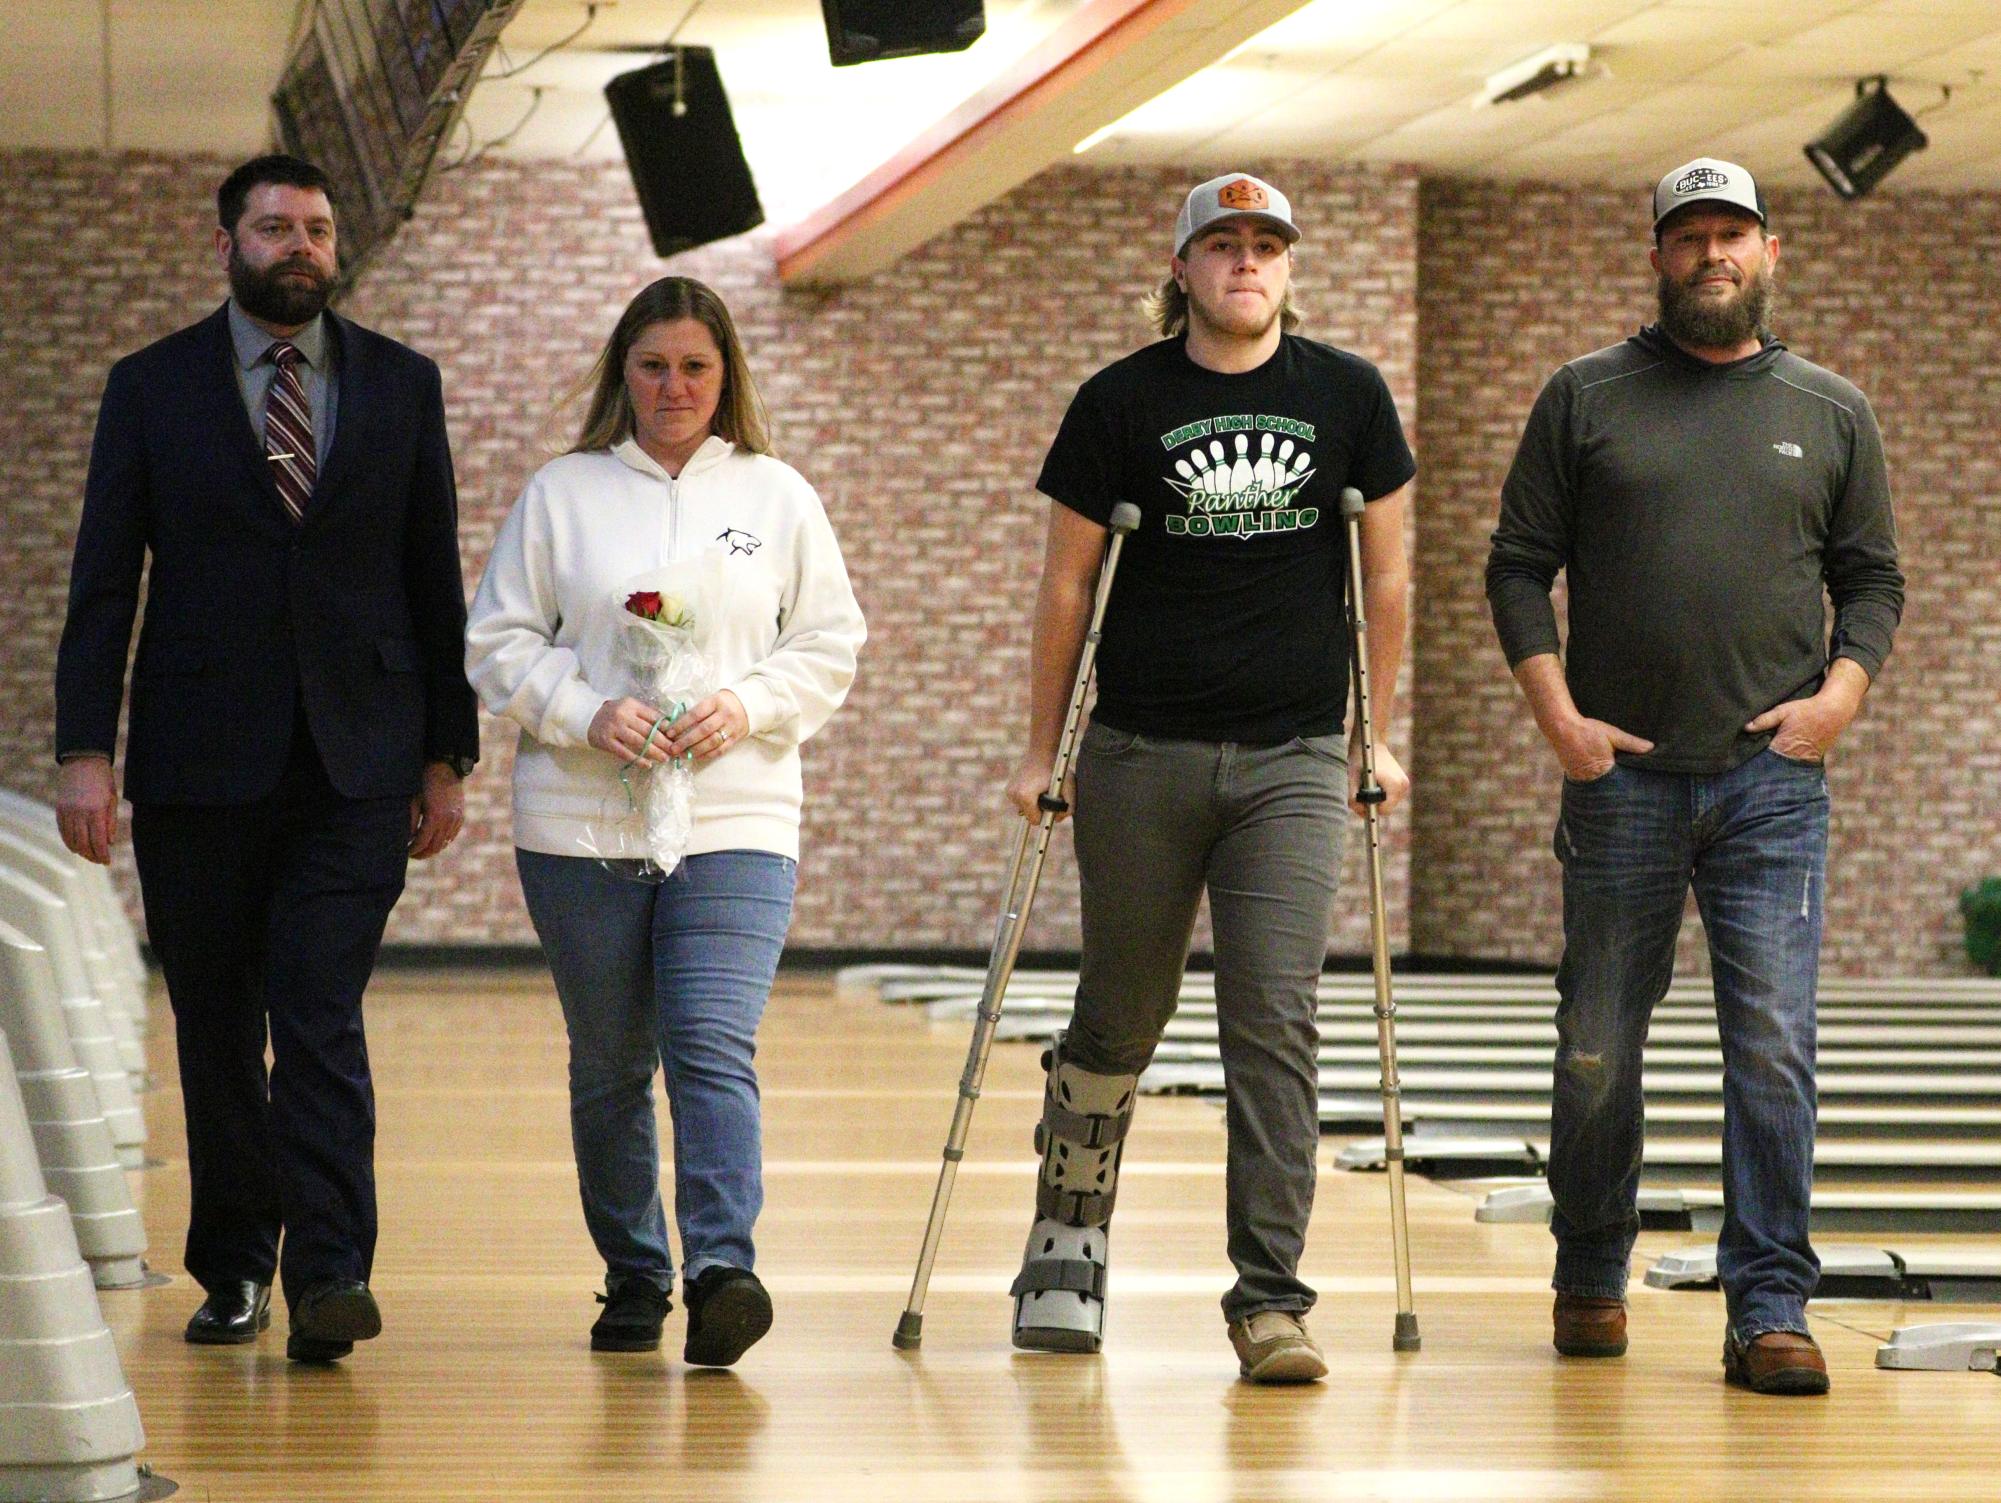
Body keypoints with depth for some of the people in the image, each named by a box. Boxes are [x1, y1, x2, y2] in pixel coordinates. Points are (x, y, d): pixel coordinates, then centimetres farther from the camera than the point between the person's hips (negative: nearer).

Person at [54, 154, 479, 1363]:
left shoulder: (403, 387, 9)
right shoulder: (152, 389, 5)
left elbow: (435, 581, 11)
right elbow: (105, 583, 2)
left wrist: (448, 755, 6)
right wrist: (88, 751, -7)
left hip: (358, 763, 0)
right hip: (199, 763, 1)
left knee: (321, 1013, -13)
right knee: (216, 1032, 7)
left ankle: (330, 1274, -17)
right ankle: (234, 1271, 19)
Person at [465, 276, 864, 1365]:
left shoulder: (778, 498, 8)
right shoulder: (562, 495, 6)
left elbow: (829, 647, 10)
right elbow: (498, 642, 5)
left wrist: (746, 708, -7)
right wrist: (587, 714, -11)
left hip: (735, 823, -1)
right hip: (580, 824, 1)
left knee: (714, 1049, -16)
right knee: (609, 1067, 8)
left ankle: (722, 1268, -23)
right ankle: (633, 1277, 21)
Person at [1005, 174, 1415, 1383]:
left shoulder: (1348, 398, 4)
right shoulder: (1121, 403, 0)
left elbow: (1385, 576, 11)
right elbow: (1068, 585, 5)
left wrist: (1377, 737, 11)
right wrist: (1042, 750, 5)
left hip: (1293, 761, 0)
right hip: (1140, 758, 0)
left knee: (1277, 1022, -8)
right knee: (1123, 1014, 9)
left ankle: (1270, 1296, -6)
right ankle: (1066, 1244, 29)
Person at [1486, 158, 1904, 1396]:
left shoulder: (1831, 413, 12)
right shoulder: (1586, 399, 7)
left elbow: (1873, 579, 14)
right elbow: (1520, 565, 6)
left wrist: (1842, 692, -3)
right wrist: (1557, 711, -5)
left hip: (1774, 781, 0)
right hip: (1623, 777, 0)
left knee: (1774, 1048, -7)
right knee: (1599, 1049, 7)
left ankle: (1771, 1309, -3)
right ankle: (1591, 1279, 24)